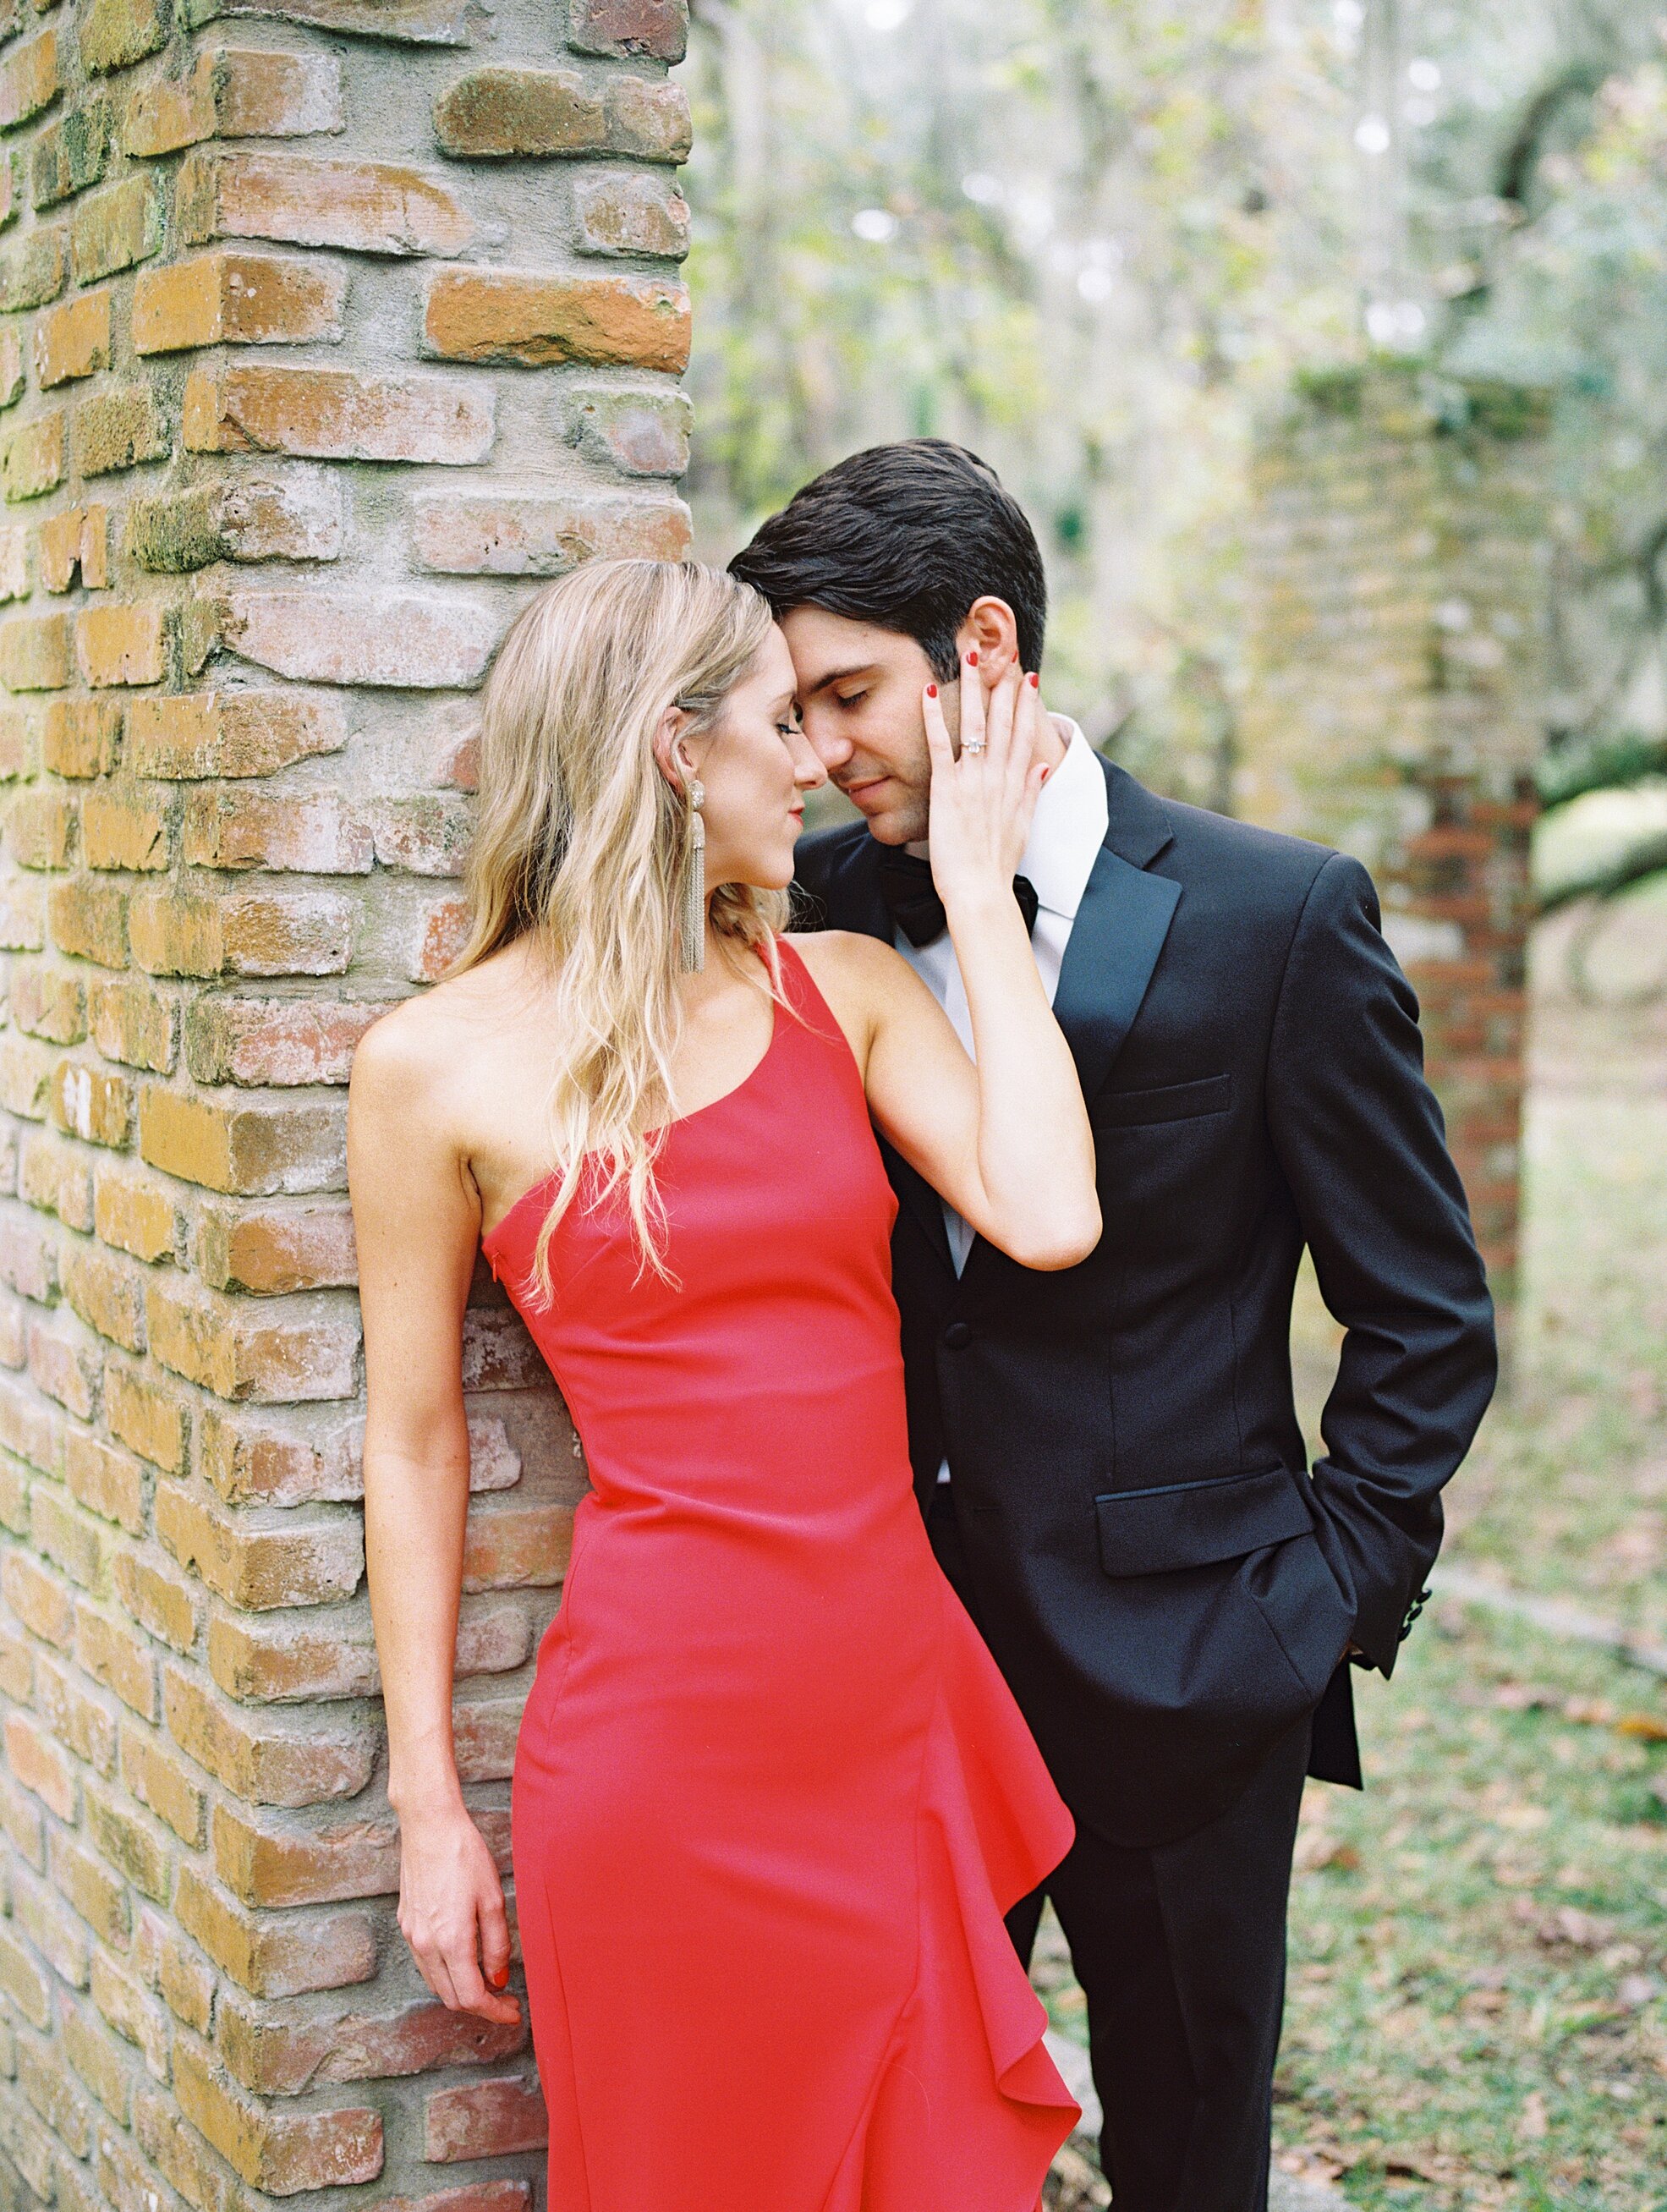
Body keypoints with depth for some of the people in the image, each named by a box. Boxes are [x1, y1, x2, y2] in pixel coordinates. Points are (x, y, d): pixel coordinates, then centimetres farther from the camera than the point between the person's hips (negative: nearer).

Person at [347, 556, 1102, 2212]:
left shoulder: (844, 989, 5)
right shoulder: (439, 1065, -5)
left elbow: (1048, 1220, -10)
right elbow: (414, 1442, 0)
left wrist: (976, 885, -3)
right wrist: (427, 1811, 2)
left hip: (901, 1704, 4)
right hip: (662, 1747, -4)